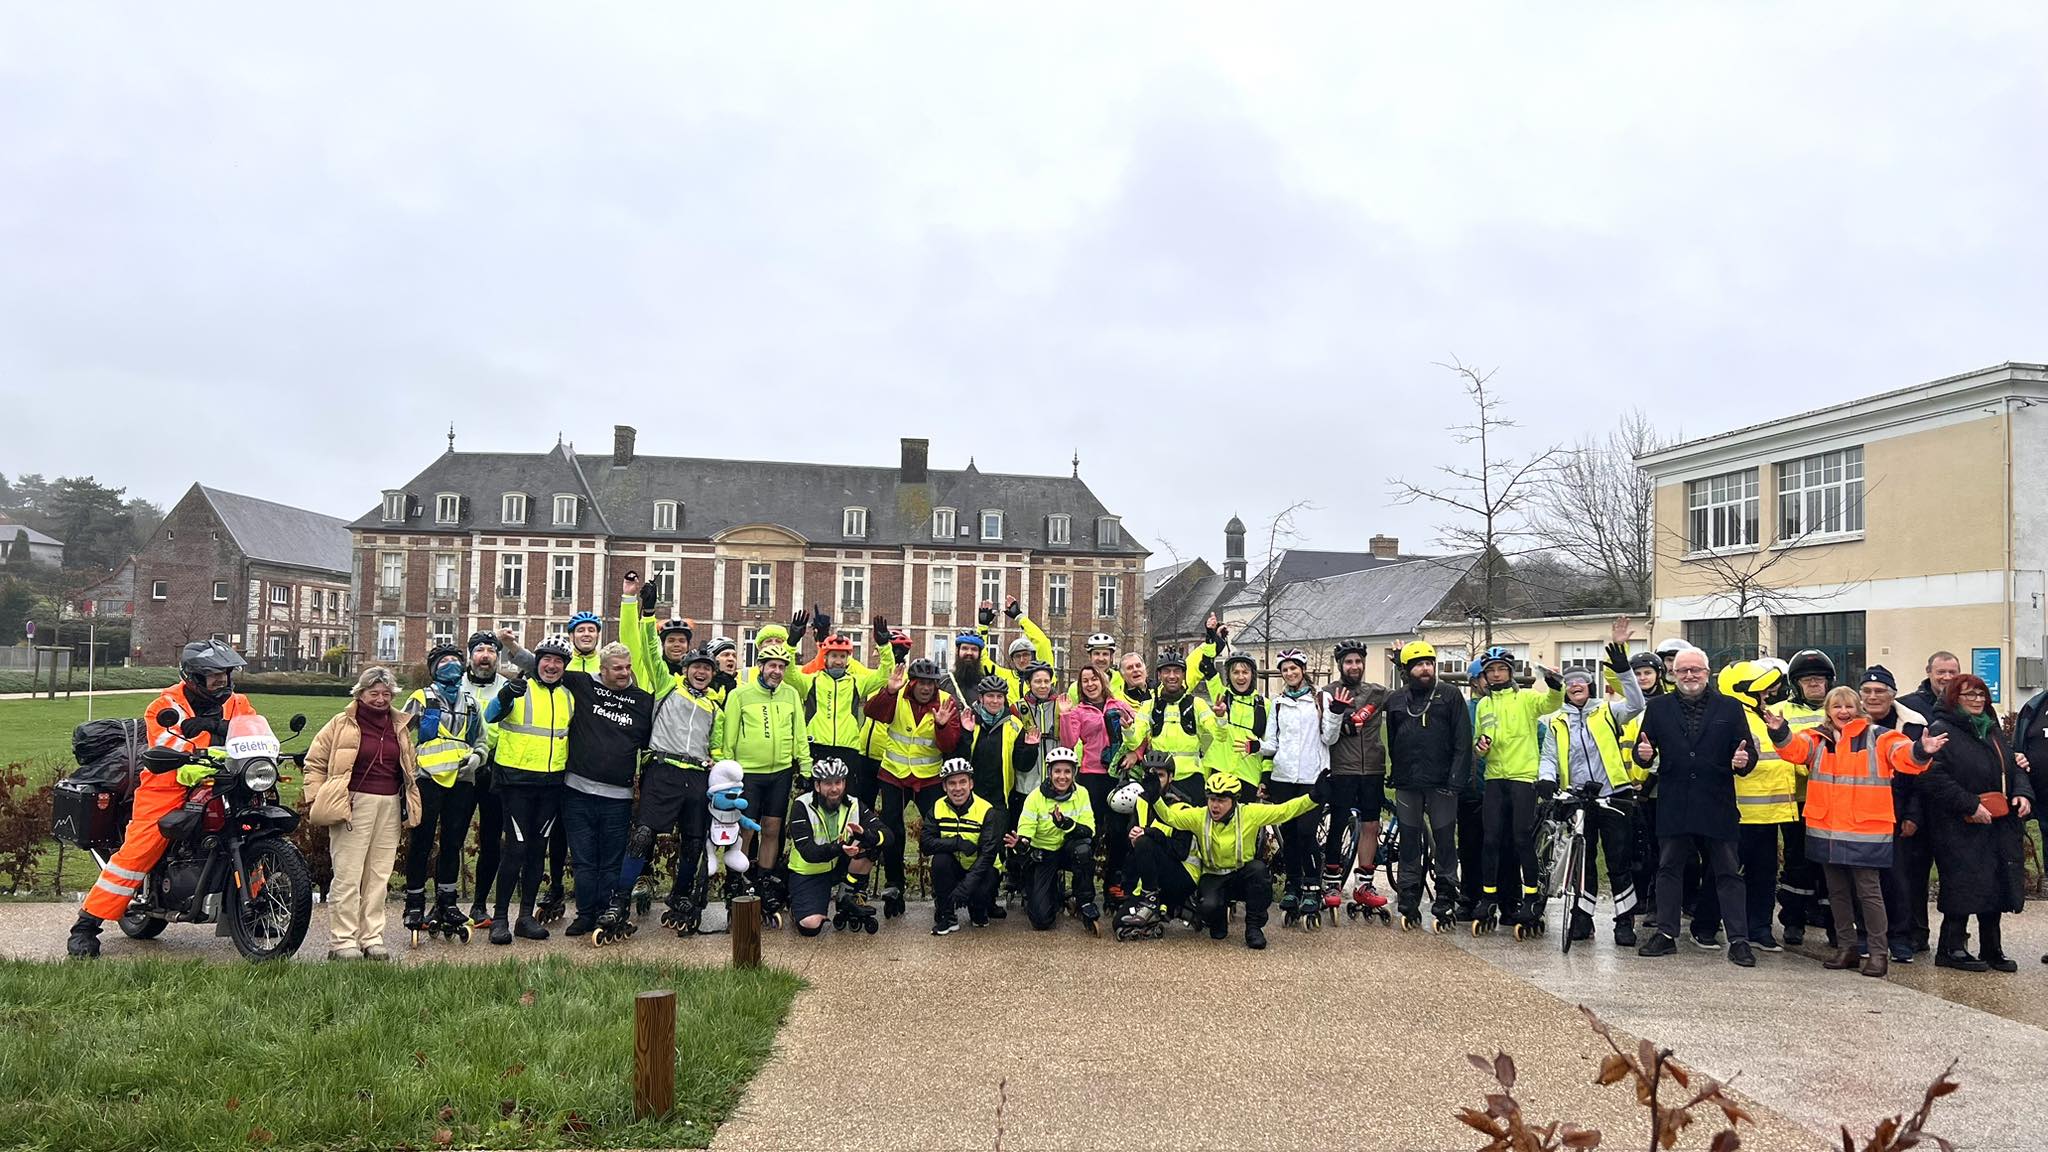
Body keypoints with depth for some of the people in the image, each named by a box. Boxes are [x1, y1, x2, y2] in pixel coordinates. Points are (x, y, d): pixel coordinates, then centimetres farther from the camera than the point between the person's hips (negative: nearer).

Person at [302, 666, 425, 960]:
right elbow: (315, 762, 4)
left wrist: (409, 806, 19)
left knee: (379, 877, 7)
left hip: (390, 806, 5)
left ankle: (372, 938, 12)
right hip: (354, 803, -5)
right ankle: (342, 941, 1)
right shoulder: (342, 724, 1)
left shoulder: (399, 729, 15)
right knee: (348, 877, -4)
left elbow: (410, 767, 26)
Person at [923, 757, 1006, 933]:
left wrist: (966, 886, -35)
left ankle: (979, 912, 7)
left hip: (980, 869, -2)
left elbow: (987, 854, -24)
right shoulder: (938, 807, -7)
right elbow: (925, 843, -17)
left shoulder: (987, 810, -17)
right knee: (940, 859, -29)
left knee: (980, 892, -33)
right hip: (953, 868, 2)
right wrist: (958, 843, -30)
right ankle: (947, 917, -13)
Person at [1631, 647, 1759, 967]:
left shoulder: (1730, 708, 5)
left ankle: (1738, 940, 9)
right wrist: (1643, 754, -16)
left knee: (1728, 874, 4)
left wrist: (1743, 760, -20)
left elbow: (1747, 750, 2)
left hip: (1717, 806, -1)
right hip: (1673, 805, 1)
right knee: (1668, 870, 8)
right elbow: (1642, 752, 6)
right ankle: (1666, 934, 17)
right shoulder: (1658, 708, 7)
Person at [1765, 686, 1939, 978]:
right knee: (1837, 890, 13)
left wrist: (1921, 751, -37)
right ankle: (1845, 947, 24)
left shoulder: (1877, 737, -1)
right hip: (1826, 830, 4)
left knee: (1868, 890, 1)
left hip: (1865, 830, -3)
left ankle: (1879, 951, 12)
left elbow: (1904, 756, -15)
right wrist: (1780, 733, -33)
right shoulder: (1817, 738, 5)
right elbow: (1795, 749, -12)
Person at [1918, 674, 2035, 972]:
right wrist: (1970, 805, -20)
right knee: (1963, 886, -7)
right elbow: (1933, 777, -18)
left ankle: (1992, 950, 20)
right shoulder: (1941, 731, -9)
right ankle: (1951, 948, 5)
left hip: (1999, 827, 8)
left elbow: (2013, 767, 22)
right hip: (1961, 829, -8)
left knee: (1996, 887, 9)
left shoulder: (1992, 731, 19)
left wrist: (2023, 793, 2)